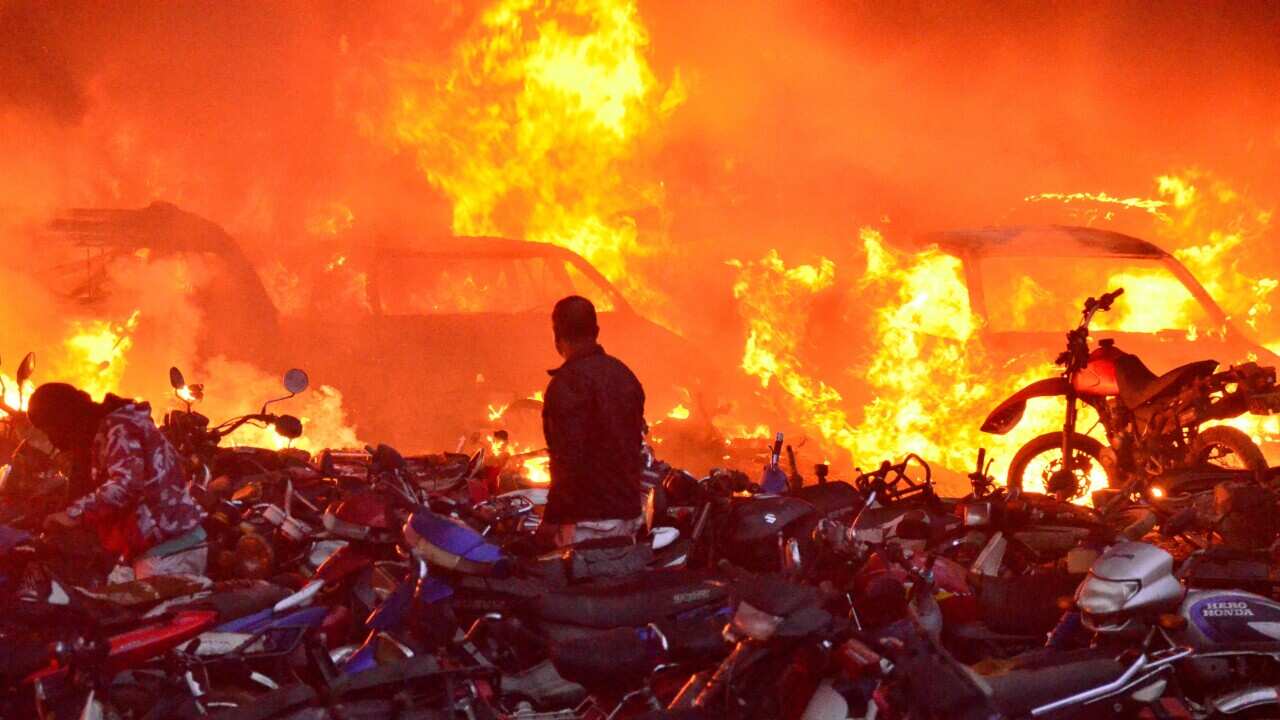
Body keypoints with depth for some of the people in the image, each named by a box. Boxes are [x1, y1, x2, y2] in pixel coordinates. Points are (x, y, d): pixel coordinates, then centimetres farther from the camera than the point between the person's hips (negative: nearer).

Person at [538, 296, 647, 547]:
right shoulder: (623, 374, 13)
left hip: (588, 518, -9)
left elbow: (569, 454, -21)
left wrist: (562, 518, -19)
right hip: (628, 512, 9)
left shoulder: (568, 382, -14)